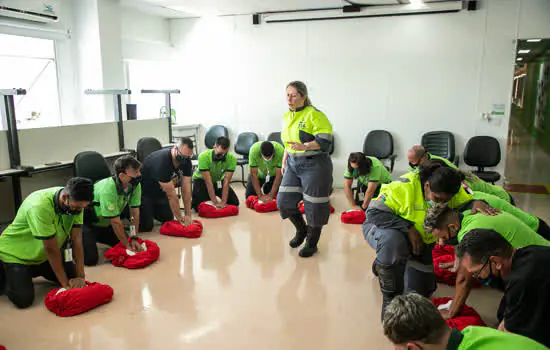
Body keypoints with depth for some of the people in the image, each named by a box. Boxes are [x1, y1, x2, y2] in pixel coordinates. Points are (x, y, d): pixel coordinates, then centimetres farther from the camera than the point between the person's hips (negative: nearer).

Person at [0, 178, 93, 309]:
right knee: (24, 300, -17)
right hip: (16, 253, -6)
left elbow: (77, 240, -16)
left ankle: (35, 271, 25)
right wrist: (65, 283, -22)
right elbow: (51, 249, -30)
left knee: (73, 277, 3)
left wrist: (80, 277, -20)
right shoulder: (39, 206, -37)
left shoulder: (76, 203, -18)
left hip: (42, 254, 6)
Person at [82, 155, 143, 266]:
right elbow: (116, 222, -28)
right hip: (87, 223, -7)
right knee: (90, 259, -16)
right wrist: (127, 245, -20)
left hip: (105, 224, 7)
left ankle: (97, 237, 22)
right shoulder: (108, 190, -35)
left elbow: (135, 213, -9)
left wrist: (134, 239, -13)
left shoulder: (136, 185, -16)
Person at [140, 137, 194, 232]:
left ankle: (151, 210, 30)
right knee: (146, 226, -11)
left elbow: (186, 189, -15)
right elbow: (171, 194, -30)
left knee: (169, 220, 6)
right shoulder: (162, 161, -36)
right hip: (144, 192, -7)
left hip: (160, 192, 7)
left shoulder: (186, 161, -15)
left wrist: (188, 215, -18)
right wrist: (180, 218, -23)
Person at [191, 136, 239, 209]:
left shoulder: (232, 159, -28)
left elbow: (226, 182, -27)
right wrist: (216, 202, -36)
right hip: (201, 179, -3)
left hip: (218, 180, 3)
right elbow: (208, 182, -34)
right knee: (199, 205, -22)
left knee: (235, 202, -8)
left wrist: (223, 202, -34)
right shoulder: (204, 157, -35)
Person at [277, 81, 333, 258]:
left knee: (314, 206, 3)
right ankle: (301, 230, 31)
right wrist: (284, 161, 19)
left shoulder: (314, 115, -13)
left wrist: (305, 146, -31)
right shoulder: (287, 116, 11)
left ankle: (312, 243, 22)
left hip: (314, 165, -7)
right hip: (293, 164, 7)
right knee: (284, 201, 4)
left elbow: (325, 141, -19)